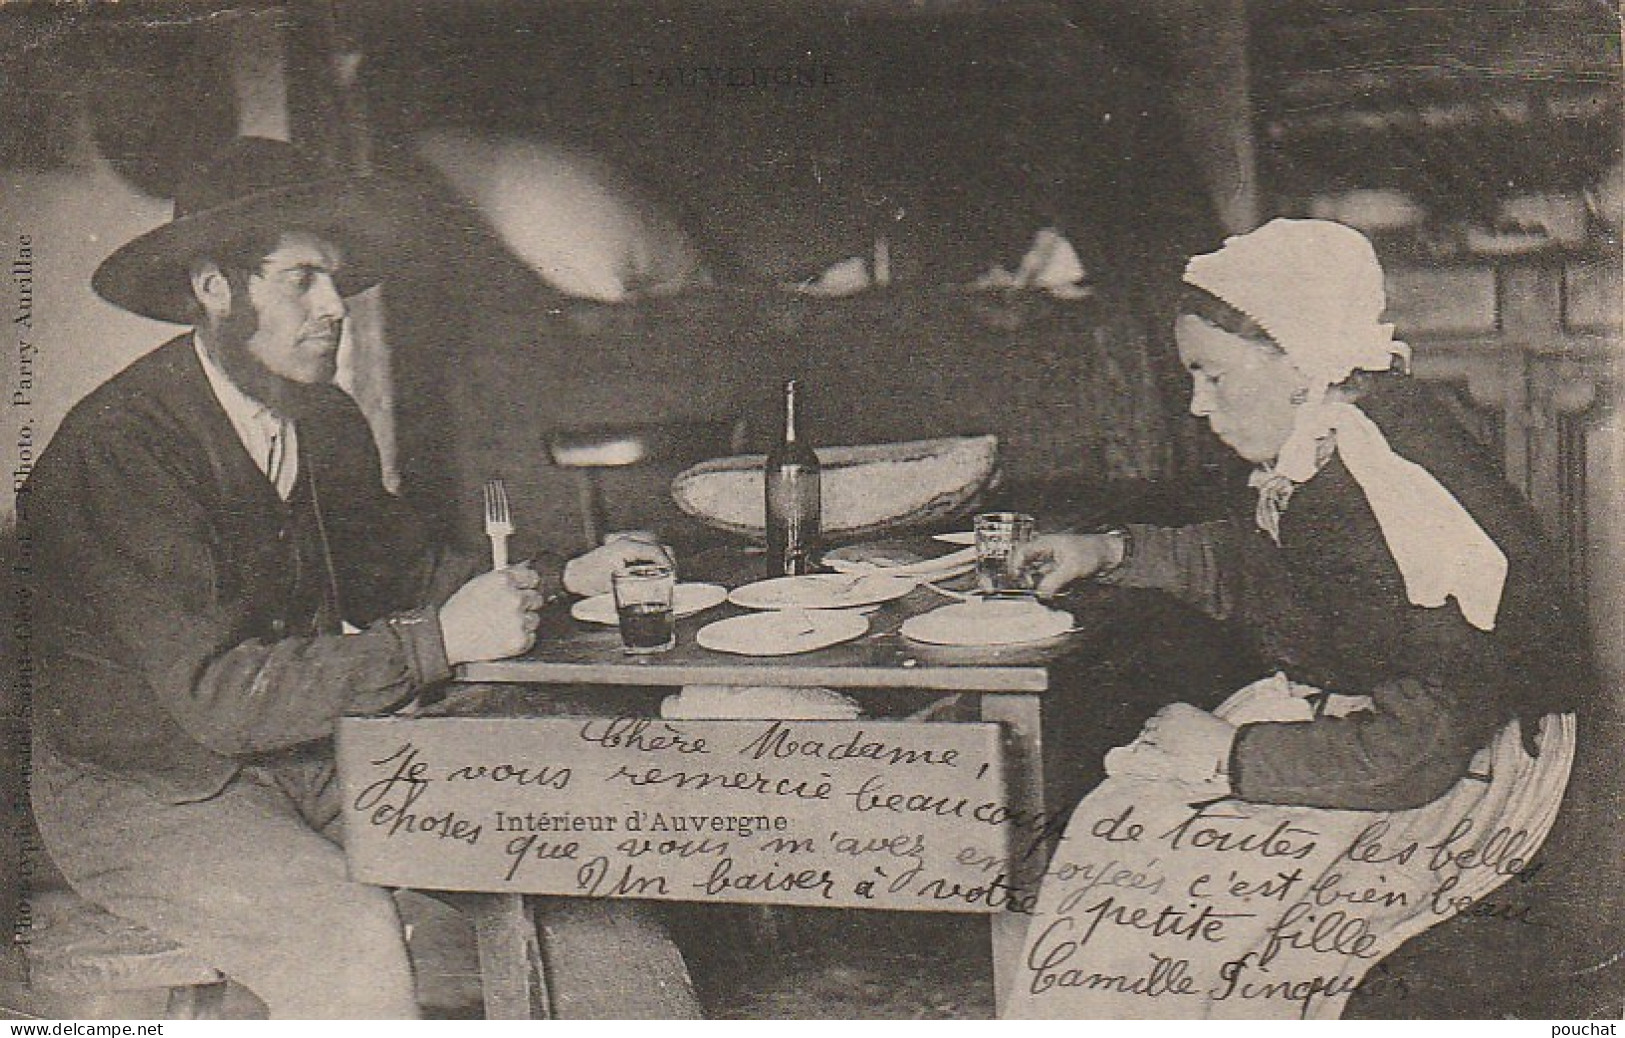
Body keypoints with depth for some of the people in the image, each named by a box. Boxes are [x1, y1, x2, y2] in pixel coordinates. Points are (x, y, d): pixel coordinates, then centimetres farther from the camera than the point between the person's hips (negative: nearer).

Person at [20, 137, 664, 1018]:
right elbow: (213, 693, -26)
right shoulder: (117, 446, -20)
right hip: (143, 795, -6)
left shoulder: (327, 421, 2)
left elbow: (395, 572, 16)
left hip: (306, 763, 7)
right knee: (353, 940, -29)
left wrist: (557, 582, 1)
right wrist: (437, 642, -28)